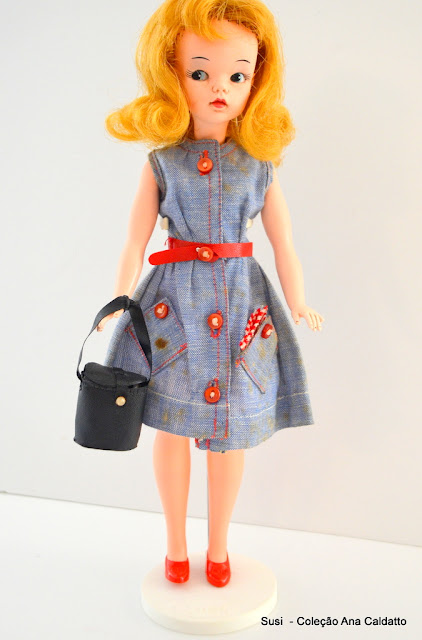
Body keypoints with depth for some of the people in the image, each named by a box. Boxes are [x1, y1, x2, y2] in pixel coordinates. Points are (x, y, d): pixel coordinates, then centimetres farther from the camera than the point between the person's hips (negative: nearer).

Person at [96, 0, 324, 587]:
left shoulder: (259, 164, 1)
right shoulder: (162, 162, -1)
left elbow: (283, 241, 6)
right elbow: (135, 240, 2)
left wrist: (298, 303, 11)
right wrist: (119, 303, 5)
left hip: (239, 301, 1)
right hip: (173, 301, 0)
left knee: (230, 431, 9)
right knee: (172, 427, 9)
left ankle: (218, 546, 31)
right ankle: (176, 545, 31)